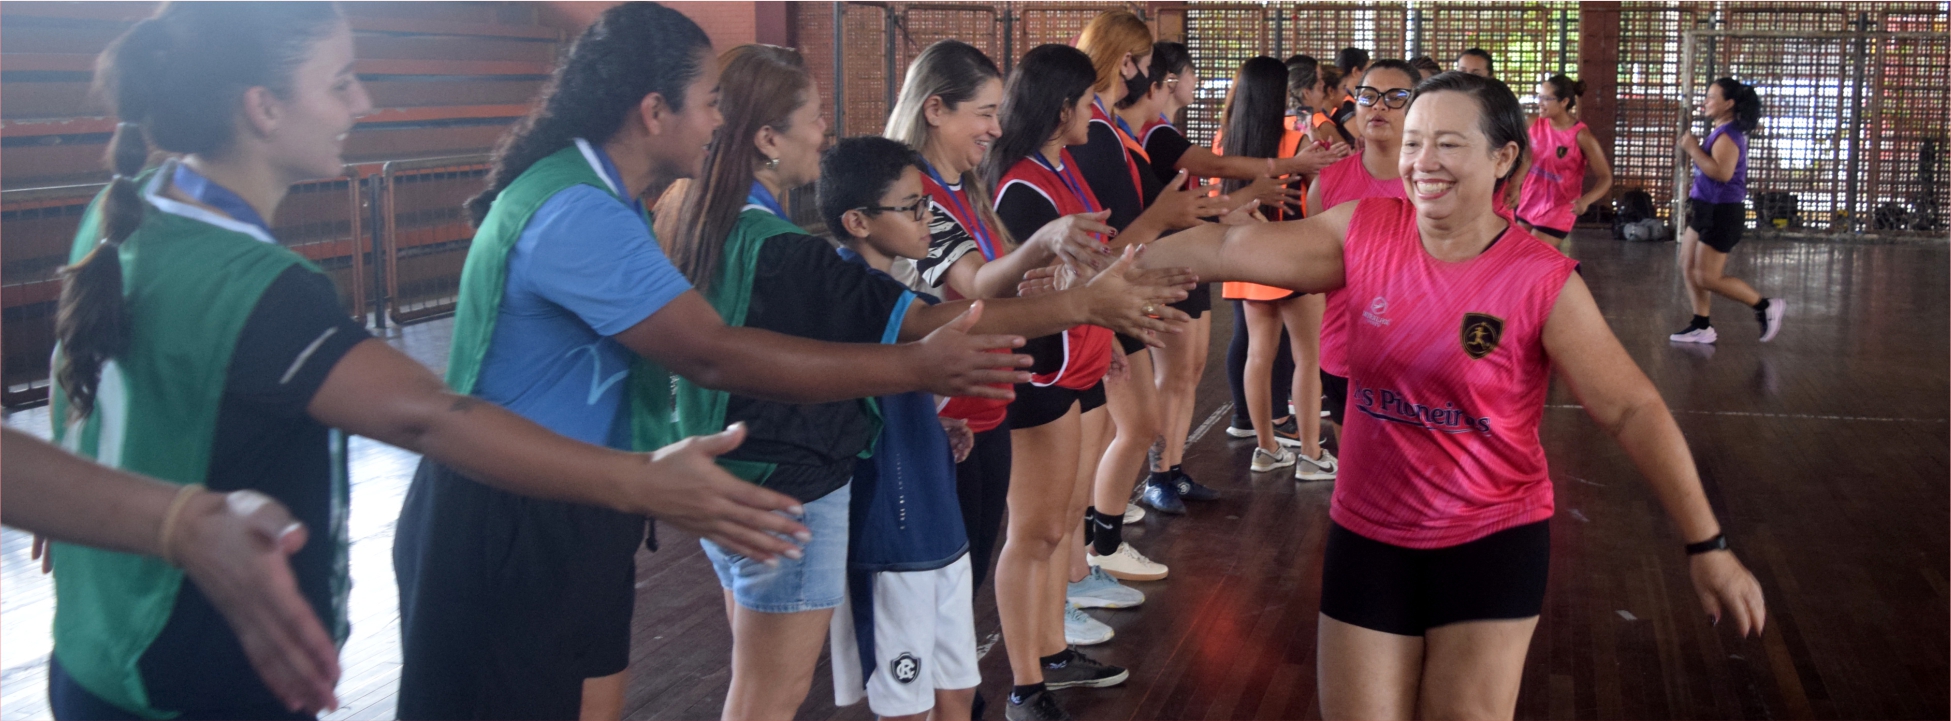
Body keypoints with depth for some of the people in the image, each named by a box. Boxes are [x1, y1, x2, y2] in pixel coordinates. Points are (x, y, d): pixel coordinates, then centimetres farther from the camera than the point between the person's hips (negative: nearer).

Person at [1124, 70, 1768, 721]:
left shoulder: (1543, 281, -16)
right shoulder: (1366, 233, -7)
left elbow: (1633, 410, -14)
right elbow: (1228, 251, -5)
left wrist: (1706, 545, -15)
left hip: (1493, 542, -3)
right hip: (1368, 536, 3)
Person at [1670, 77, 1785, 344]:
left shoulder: (1728, 135, -18)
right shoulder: (1723, 132, 14)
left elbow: (1722, 172, -31)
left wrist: (1693, 149, -24)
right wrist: (1692, 150, 7)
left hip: (1722, 212, -10)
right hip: (1707, 211, 10)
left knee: (1708, 278, -7)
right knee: (1689, 268, 10)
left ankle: (1765, 306, 3)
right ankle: (1701, 327, 15)